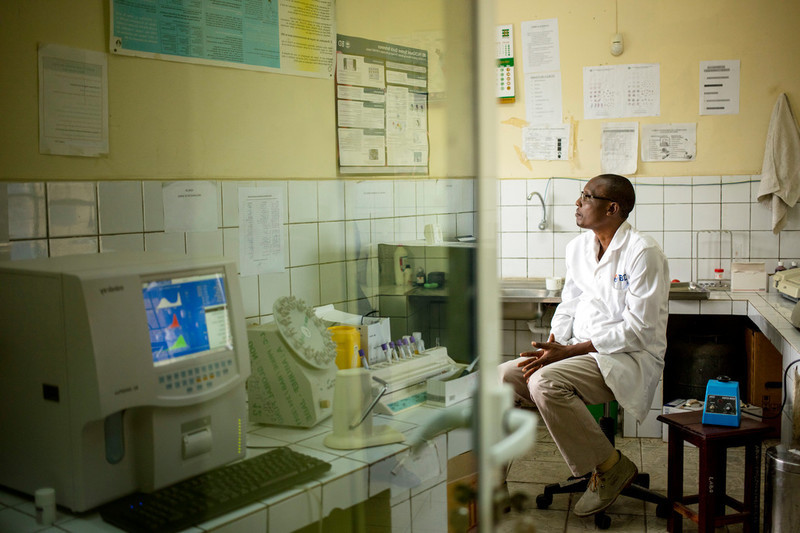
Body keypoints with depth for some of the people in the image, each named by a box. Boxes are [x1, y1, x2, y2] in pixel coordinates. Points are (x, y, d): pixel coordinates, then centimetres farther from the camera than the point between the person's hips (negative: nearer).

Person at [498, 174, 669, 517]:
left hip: (630, 358, -8)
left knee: (545, 382, -31)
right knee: (500, 377, -8)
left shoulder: (643, 252, -14)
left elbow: (638, 329, -18)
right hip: (580, 351, 8)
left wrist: (569, 351, -21)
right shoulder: (578, 247, 11)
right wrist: (551, 347, -6)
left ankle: (610, 467, -13)